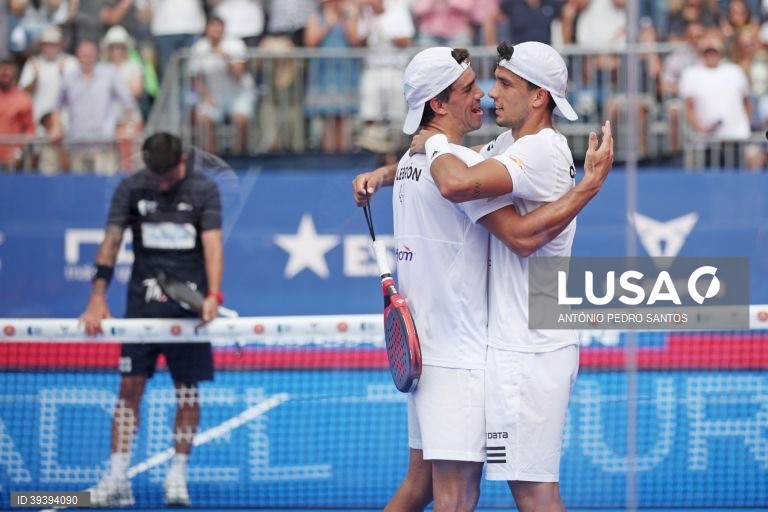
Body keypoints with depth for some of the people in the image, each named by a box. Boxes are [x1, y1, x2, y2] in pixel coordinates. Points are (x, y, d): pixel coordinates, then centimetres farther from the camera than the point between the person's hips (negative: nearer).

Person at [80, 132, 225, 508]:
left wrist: (213, 294, -26)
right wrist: (97, 298, -12)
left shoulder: (204, 190, -3)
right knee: (130, 385, -3)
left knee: (187, 390, 2)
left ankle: (178, 476, 12)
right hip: (143, 301, 1)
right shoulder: (131, 189, 1)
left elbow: (213, 243, -12)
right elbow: (111, 241, -3)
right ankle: (117, 478, -4)